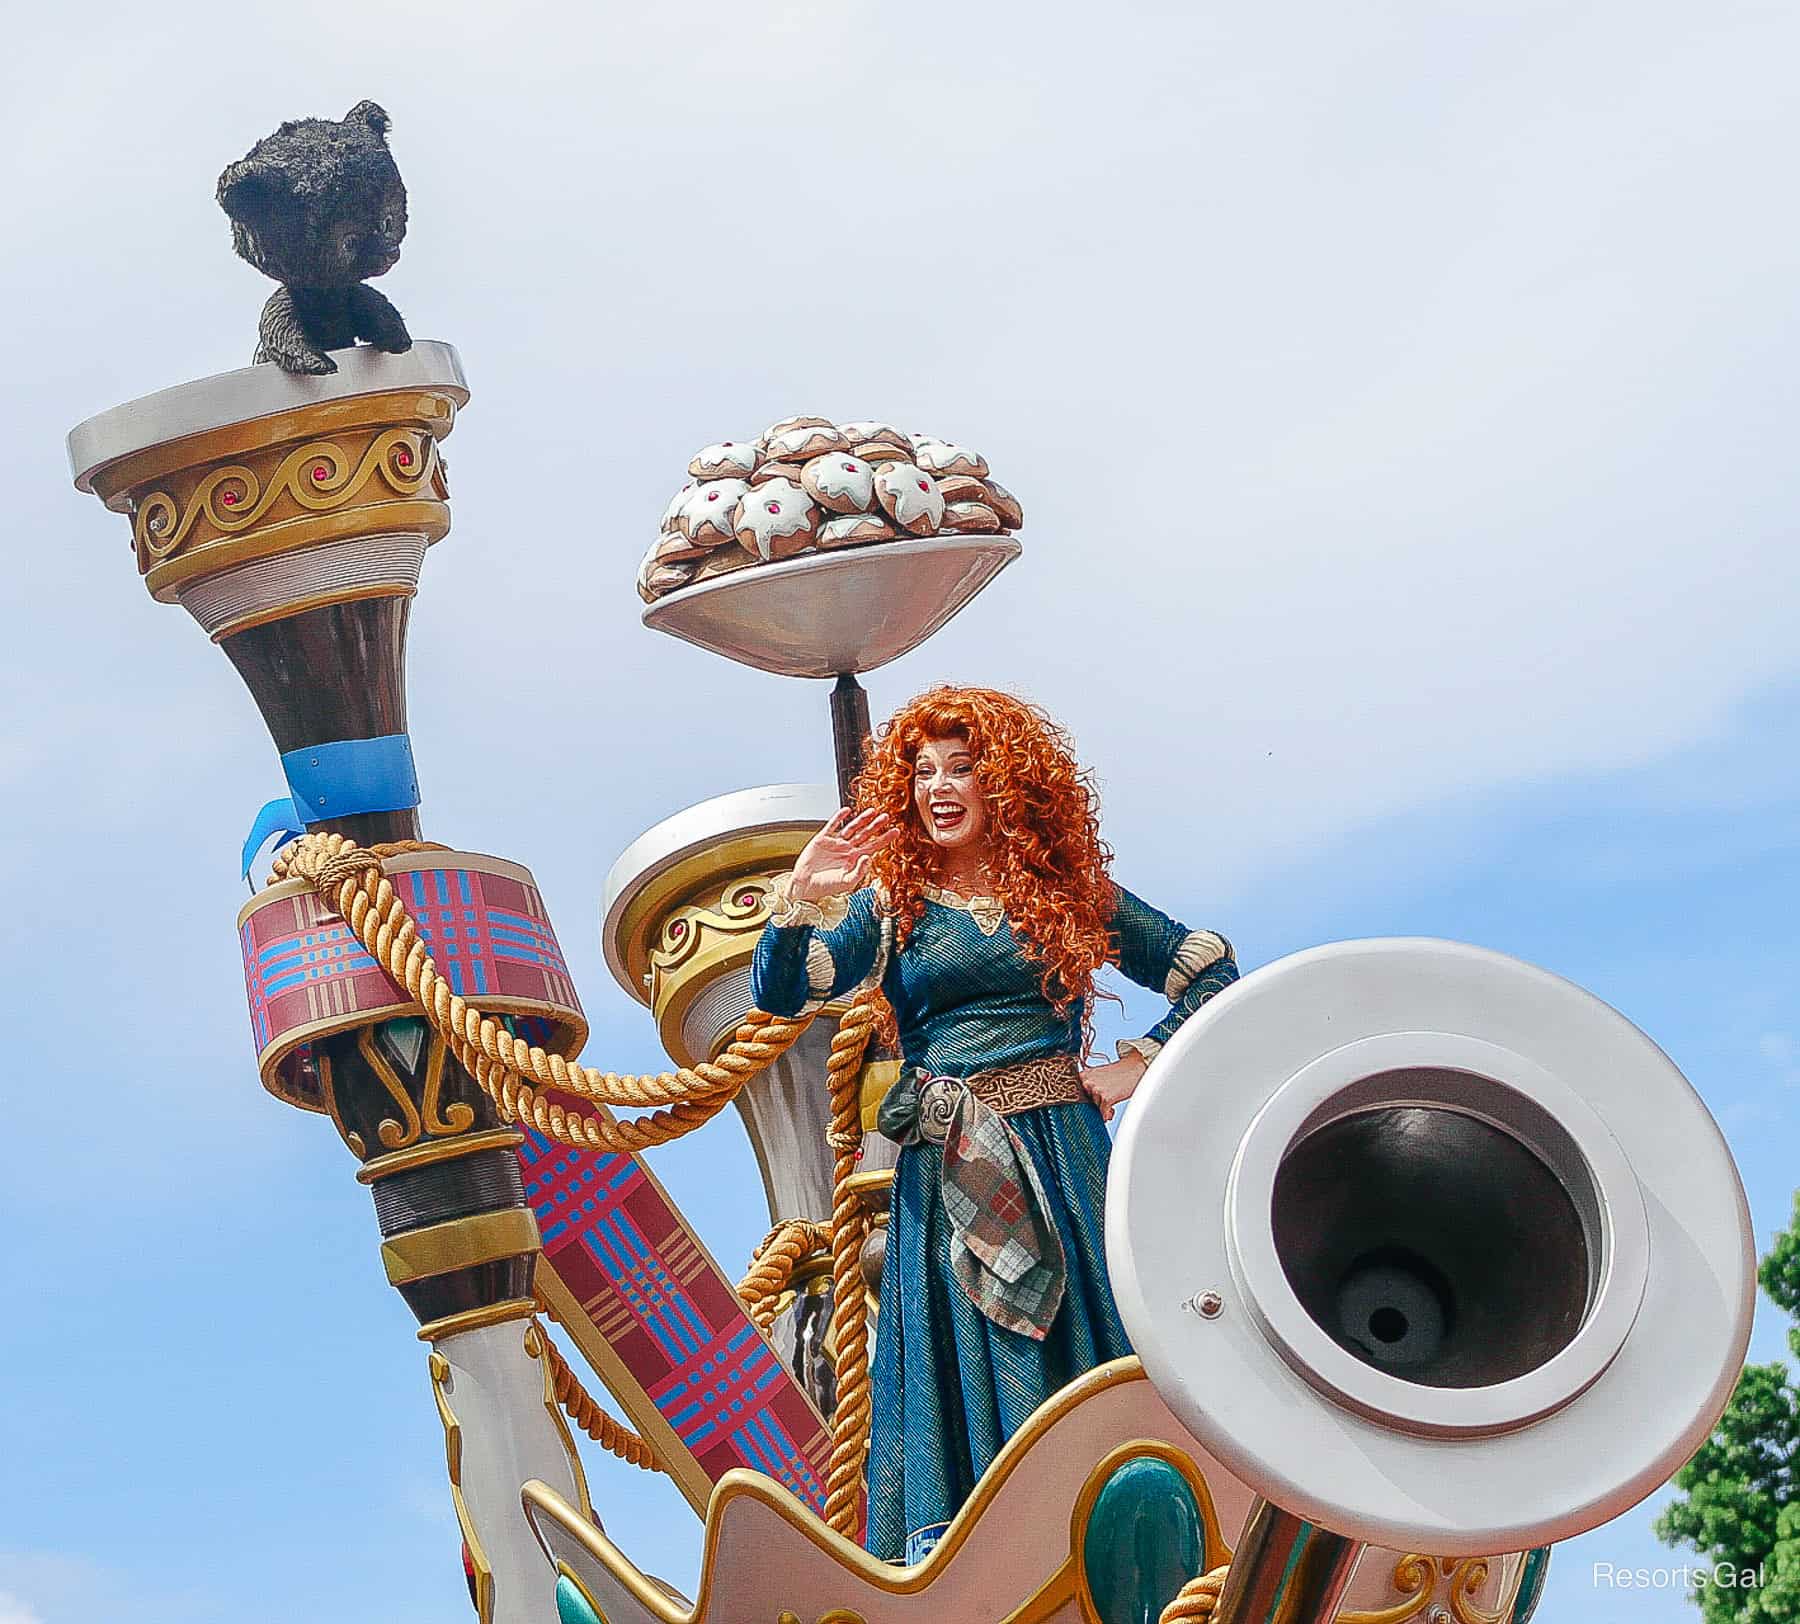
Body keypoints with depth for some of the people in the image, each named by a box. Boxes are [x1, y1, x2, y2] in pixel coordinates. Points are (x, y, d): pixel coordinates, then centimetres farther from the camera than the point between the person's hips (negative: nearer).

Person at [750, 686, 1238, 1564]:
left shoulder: (1067, 893, 9)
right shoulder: (891, 903, 9)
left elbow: (1212, 973, 14)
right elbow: (780, 993, -4)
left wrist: (1138, 1062, 3)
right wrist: (799, 900, -20)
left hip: (1059, 1155, 0)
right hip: (946, 1177, 0)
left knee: (1083, 1356, -2)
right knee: (958, 1380, -2)